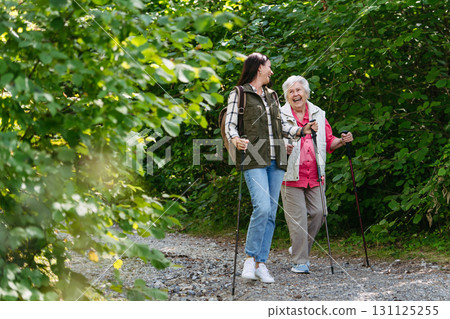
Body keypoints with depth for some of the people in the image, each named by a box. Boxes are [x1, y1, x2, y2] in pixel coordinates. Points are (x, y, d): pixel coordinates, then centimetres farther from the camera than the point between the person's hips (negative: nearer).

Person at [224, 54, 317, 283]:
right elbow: (230, 124, -6)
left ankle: (260, 263, 7)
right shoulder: (238, 94, 2)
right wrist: (235, 139, -25)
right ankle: (250, 257, -6)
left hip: (275, 160, 7)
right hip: (253, 160, -6)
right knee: (262, 207, -20)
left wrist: (301, 131, 12)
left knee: (271, 213, 2)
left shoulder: (272, 96, 21)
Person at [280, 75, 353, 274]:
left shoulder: (318, 115, 13)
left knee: (318, 213, 1)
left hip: (315, 176, 4)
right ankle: (300, 261, 4)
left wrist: (342, 141, -2)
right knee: (297, 219, -5)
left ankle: (301, 249, 24)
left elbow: (328, 143, 17)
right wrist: (283, 150, -23)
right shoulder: (280, 116, 1)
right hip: (291, 176, -4)